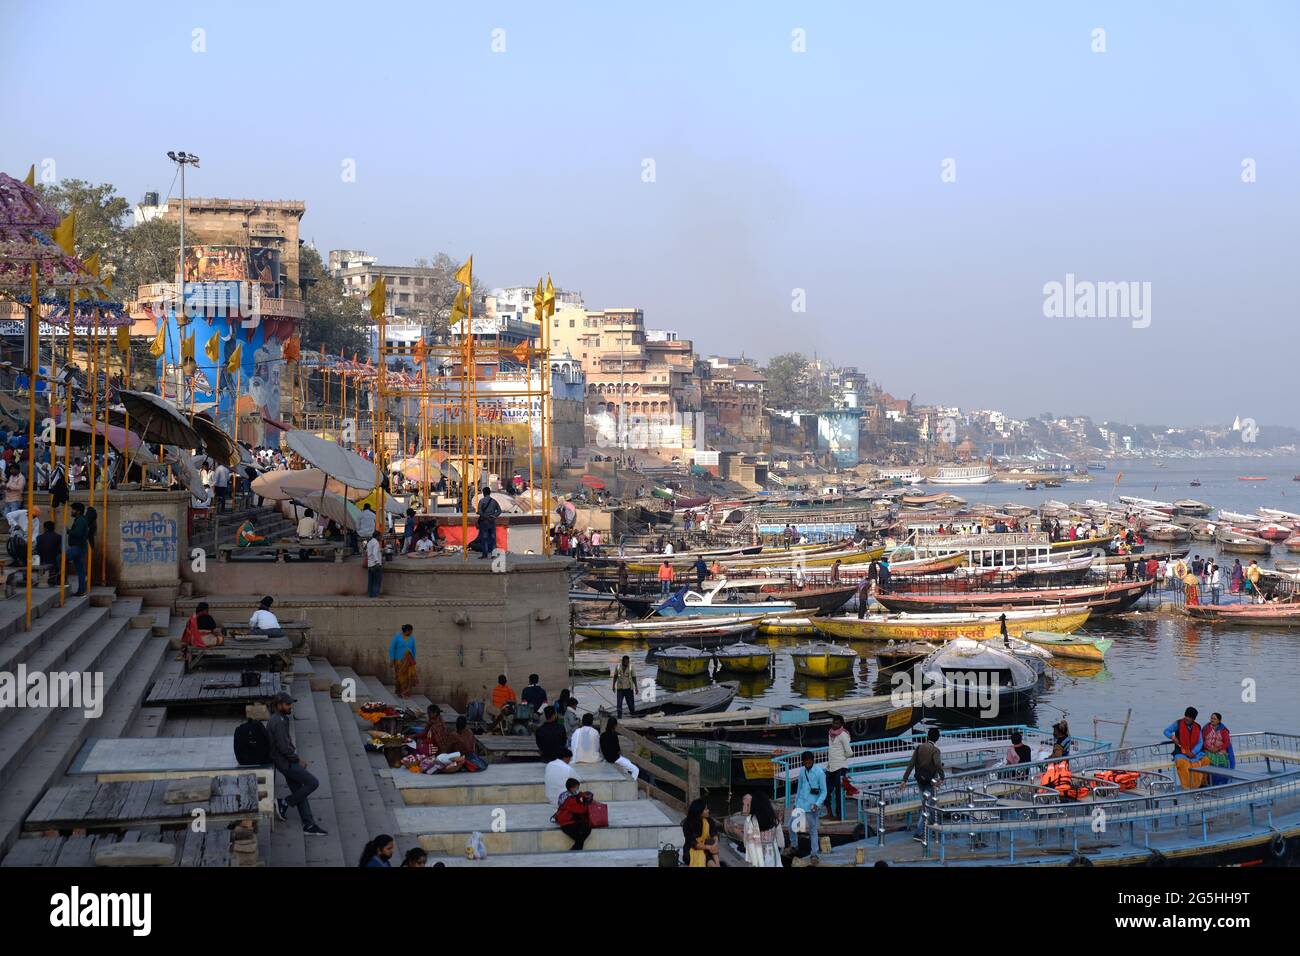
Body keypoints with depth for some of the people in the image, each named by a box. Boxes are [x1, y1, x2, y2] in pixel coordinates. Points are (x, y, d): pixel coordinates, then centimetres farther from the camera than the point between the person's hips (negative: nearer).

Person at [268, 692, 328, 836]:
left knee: (299, 793, 10)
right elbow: (284, 747, -24)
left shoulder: (281, 718, 12)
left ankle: (309, 825, 12)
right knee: (313, 782, -9)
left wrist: (298, 758, 13)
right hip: (286, 763, -10)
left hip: (287, 761, 10)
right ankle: (284, 803, 0)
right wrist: (298, 760, -12)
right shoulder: (278, 722, -21)